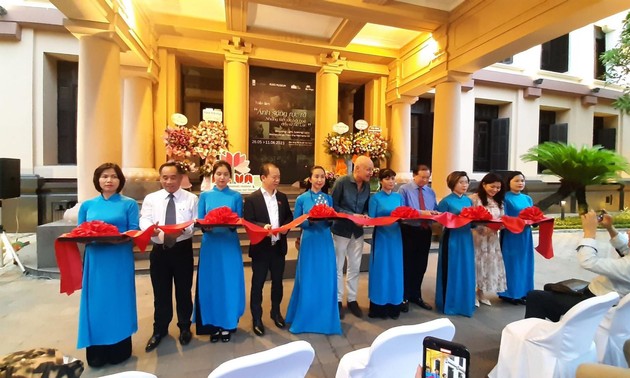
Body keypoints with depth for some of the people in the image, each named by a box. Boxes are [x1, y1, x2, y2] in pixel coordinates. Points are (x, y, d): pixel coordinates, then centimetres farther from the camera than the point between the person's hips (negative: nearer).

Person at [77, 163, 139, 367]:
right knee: (95, 304, 8)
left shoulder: (129, 204, 0)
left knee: (118, 301, 5)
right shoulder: (87, 205, 11)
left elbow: (134, 232, -4)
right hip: (95, 260, 3)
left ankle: (119, 350, 21)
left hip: (120, 260, -3)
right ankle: (96, 353, 24)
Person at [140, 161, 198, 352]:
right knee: (160, 292, 14)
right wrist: (151, 228, -28)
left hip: (183, 250, -2)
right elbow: (144, 220, -5)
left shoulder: (191, 198, 0)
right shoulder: (151, 198, 6)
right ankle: (159, 330, 36)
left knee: (184, 290, 11)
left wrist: (185, 229, -29)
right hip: (159, 250, 2)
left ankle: (184, 328, 33)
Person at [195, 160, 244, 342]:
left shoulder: (236, 196, 3)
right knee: (210, 284, 7)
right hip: (210, 244, 1)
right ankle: (213, 324, 24)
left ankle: (227, 324, 22)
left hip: (230, 245, -1)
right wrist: (205, 226, -17)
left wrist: (232, 224, -19)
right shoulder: (205, 196, 6)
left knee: (229, 283, 5)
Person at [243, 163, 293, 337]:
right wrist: (263, 226, -28)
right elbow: (247, 222, -12)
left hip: (279, 246, 4)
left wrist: (285, 227, -8)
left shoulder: (282, 197, 7)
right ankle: (257, 318, 26)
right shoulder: (252, 198, -8)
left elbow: (289, 217, 12)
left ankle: (276, 312, 38)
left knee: (277, 281, 17)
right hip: (261, 248, -4)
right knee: (257, 284, 9)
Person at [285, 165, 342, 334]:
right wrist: (310, 220, -19)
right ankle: (305, 318, 27)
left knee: (326, 280, 8)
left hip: (326, 241, 3)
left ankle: (325, 318, 28)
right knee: (307, 280, 6)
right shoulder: (302, 199, -4)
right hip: (309, 241, -2)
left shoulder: (328, 198, 5)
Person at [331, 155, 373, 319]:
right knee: (338, 267, 8)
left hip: (358, 231, 5)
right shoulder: (342, 182, -15)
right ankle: (338, 301, 24)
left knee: (355, 267, 14)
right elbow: (333, 206, -14)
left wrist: (365, 215, -10)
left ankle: (352, 300, 30)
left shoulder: (367, 185, 2)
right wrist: (351, 215, -22)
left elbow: (366, 207, 12)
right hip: (341, 230, -5)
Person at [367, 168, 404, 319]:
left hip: (395, 236, 4)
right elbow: (371, 220, -7)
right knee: (381, 270, 1)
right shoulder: (375, 198, -4)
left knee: (395, 270, 9)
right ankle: (379, 307, 14)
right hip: (381, 237, -4)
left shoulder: (399, 197, 9)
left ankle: (394, 306, 23)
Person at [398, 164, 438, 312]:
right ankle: (404, 297, 18)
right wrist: (420, 212, -23)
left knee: (421, 265, 14)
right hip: (409, 230, -6)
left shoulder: (431, 192, 13)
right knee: (407, 265, 4)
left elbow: (435, 210, 11)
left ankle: (416, 296, 31)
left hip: (425, 231, 6)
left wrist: (434, 214, -12)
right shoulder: (404, 189, -6)